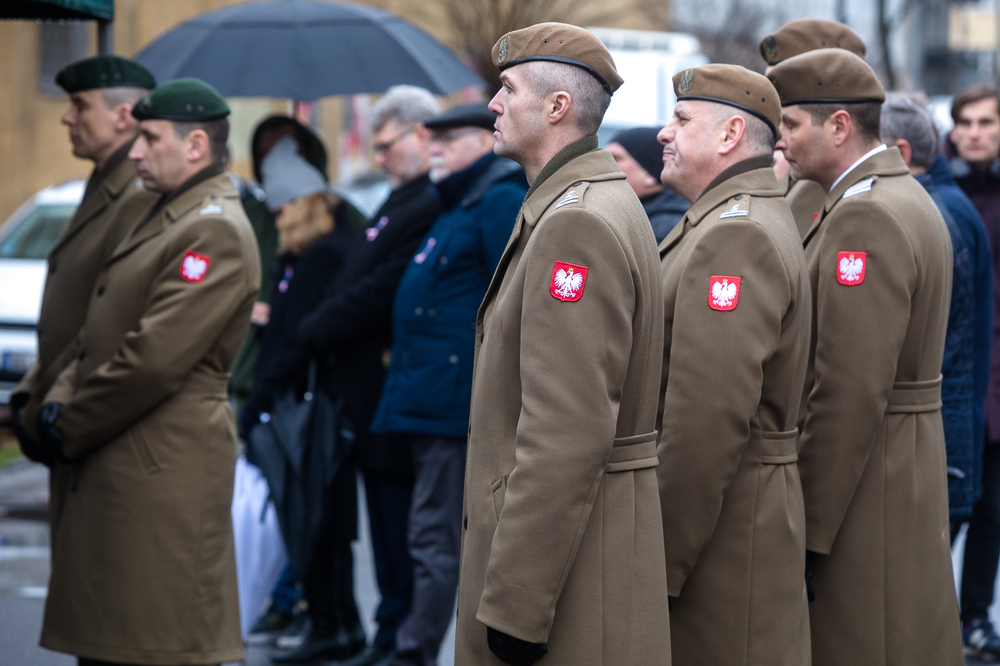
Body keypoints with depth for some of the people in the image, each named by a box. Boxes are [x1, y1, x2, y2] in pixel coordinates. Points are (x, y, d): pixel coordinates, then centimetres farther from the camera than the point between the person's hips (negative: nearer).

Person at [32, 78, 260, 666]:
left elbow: (153, 358, -20)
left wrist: (70, 431, -11)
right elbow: (100, 330, 20)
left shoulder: (216, 231, -15)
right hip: (113, 471, 10)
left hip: (164, 474, -10)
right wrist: (60, 400, 1)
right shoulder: (165, 219, 19)